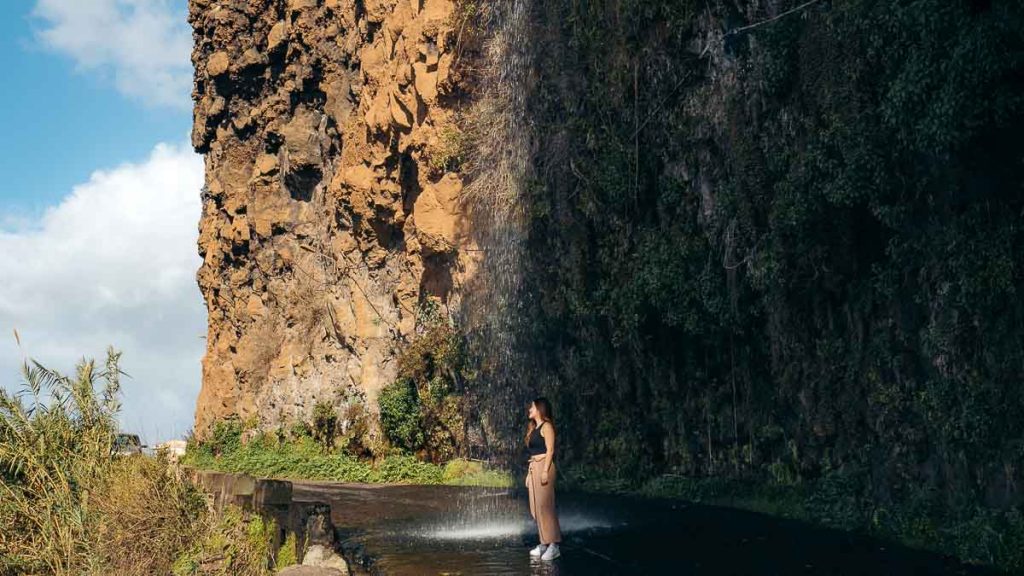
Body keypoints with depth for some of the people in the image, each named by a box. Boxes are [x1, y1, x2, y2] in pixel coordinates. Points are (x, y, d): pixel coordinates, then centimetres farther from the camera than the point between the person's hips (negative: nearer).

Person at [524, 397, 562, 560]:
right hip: (533, 468, 9)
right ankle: (544, 543, 10)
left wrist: (545, 471, -21)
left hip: (543, 466, -9)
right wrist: (529, 473, 17)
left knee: (545, 505, -11)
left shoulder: (546, 426, -6)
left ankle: (553, 545, -10)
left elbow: (550, 450, -13)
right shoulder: (534, 428, 20)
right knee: (536, 507, 7)